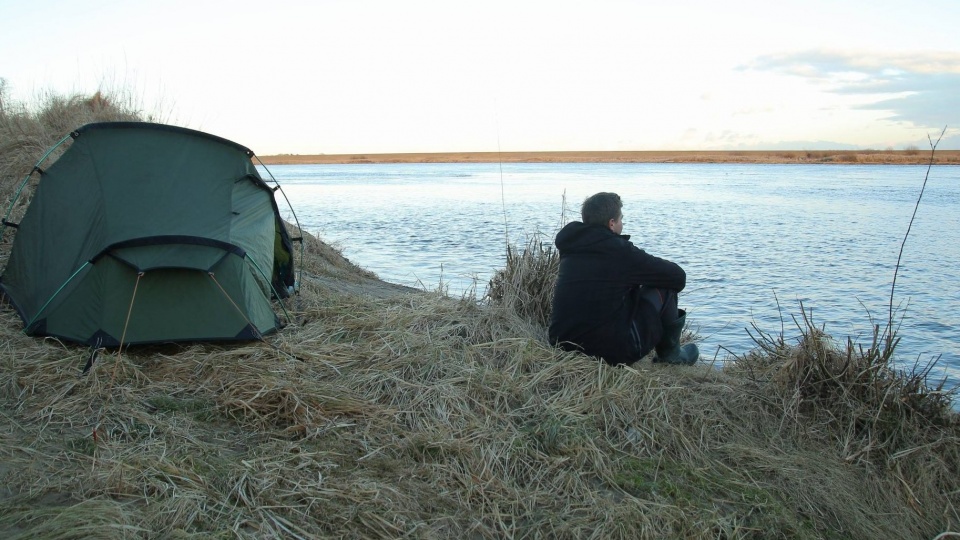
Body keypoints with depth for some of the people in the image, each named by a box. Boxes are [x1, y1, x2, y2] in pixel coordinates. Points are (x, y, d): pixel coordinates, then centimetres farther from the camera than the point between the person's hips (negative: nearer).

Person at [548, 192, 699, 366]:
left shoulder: (569, 249, 8)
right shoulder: (620, 250, -10)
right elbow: (678, 276, -2)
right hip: (613, 353, -7)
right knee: (665, 286, 7)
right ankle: (670, 354, 22)